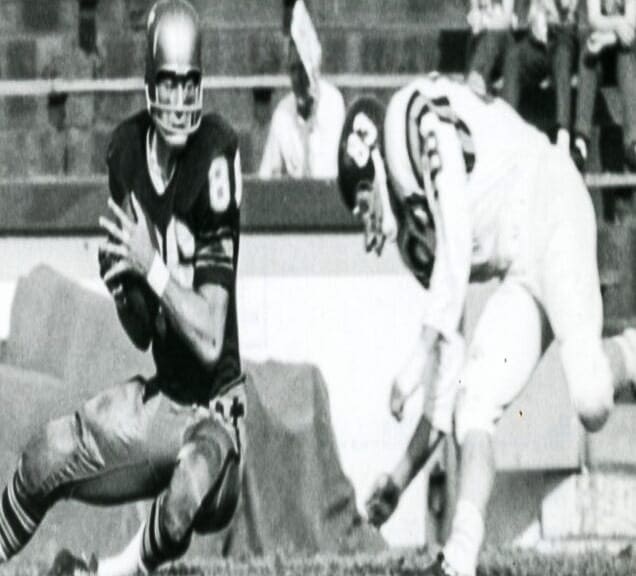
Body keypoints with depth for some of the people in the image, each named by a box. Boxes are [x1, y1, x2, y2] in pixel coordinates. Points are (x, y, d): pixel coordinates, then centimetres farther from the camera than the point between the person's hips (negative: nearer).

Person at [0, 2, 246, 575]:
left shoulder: (217, 156, -20)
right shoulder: (127, 148, 1)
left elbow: (210, 340, -22)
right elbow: (140, 333, 6)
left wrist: (152, 268, -26)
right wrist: (125, 283, -13)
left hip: (223, 406, -7)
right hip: (163, 395, 7)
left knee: (190, 487, -35)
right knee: (46, 456, 2)